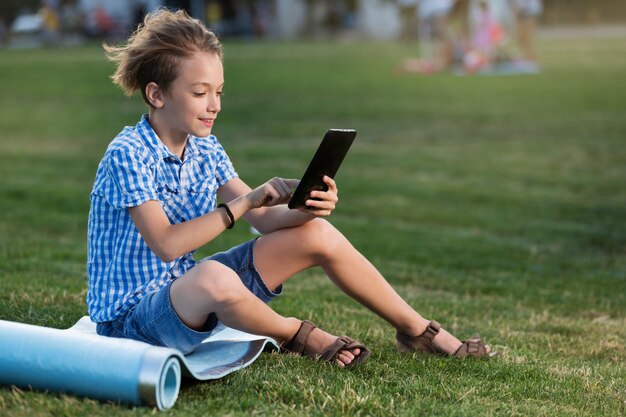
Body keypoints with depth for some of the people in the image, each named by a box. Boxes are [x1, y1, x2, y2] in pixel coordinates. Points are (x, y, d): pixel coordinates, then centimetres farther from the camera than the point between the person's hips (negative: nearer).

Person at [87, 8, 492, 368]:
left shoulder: (205, 148, 4)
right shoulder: (128, 155, -20)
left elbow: (266, 219, -1)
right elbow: (166, 244, -30)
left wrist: (306, 209, -23)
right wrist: (244, 201, -32)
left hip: (188, 292, 8)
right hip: (131, 313, -8)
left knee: (317, 234, 0)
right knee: (213, 276, -43)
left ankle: (419, 330, 14)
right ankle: (297, 334, -9)